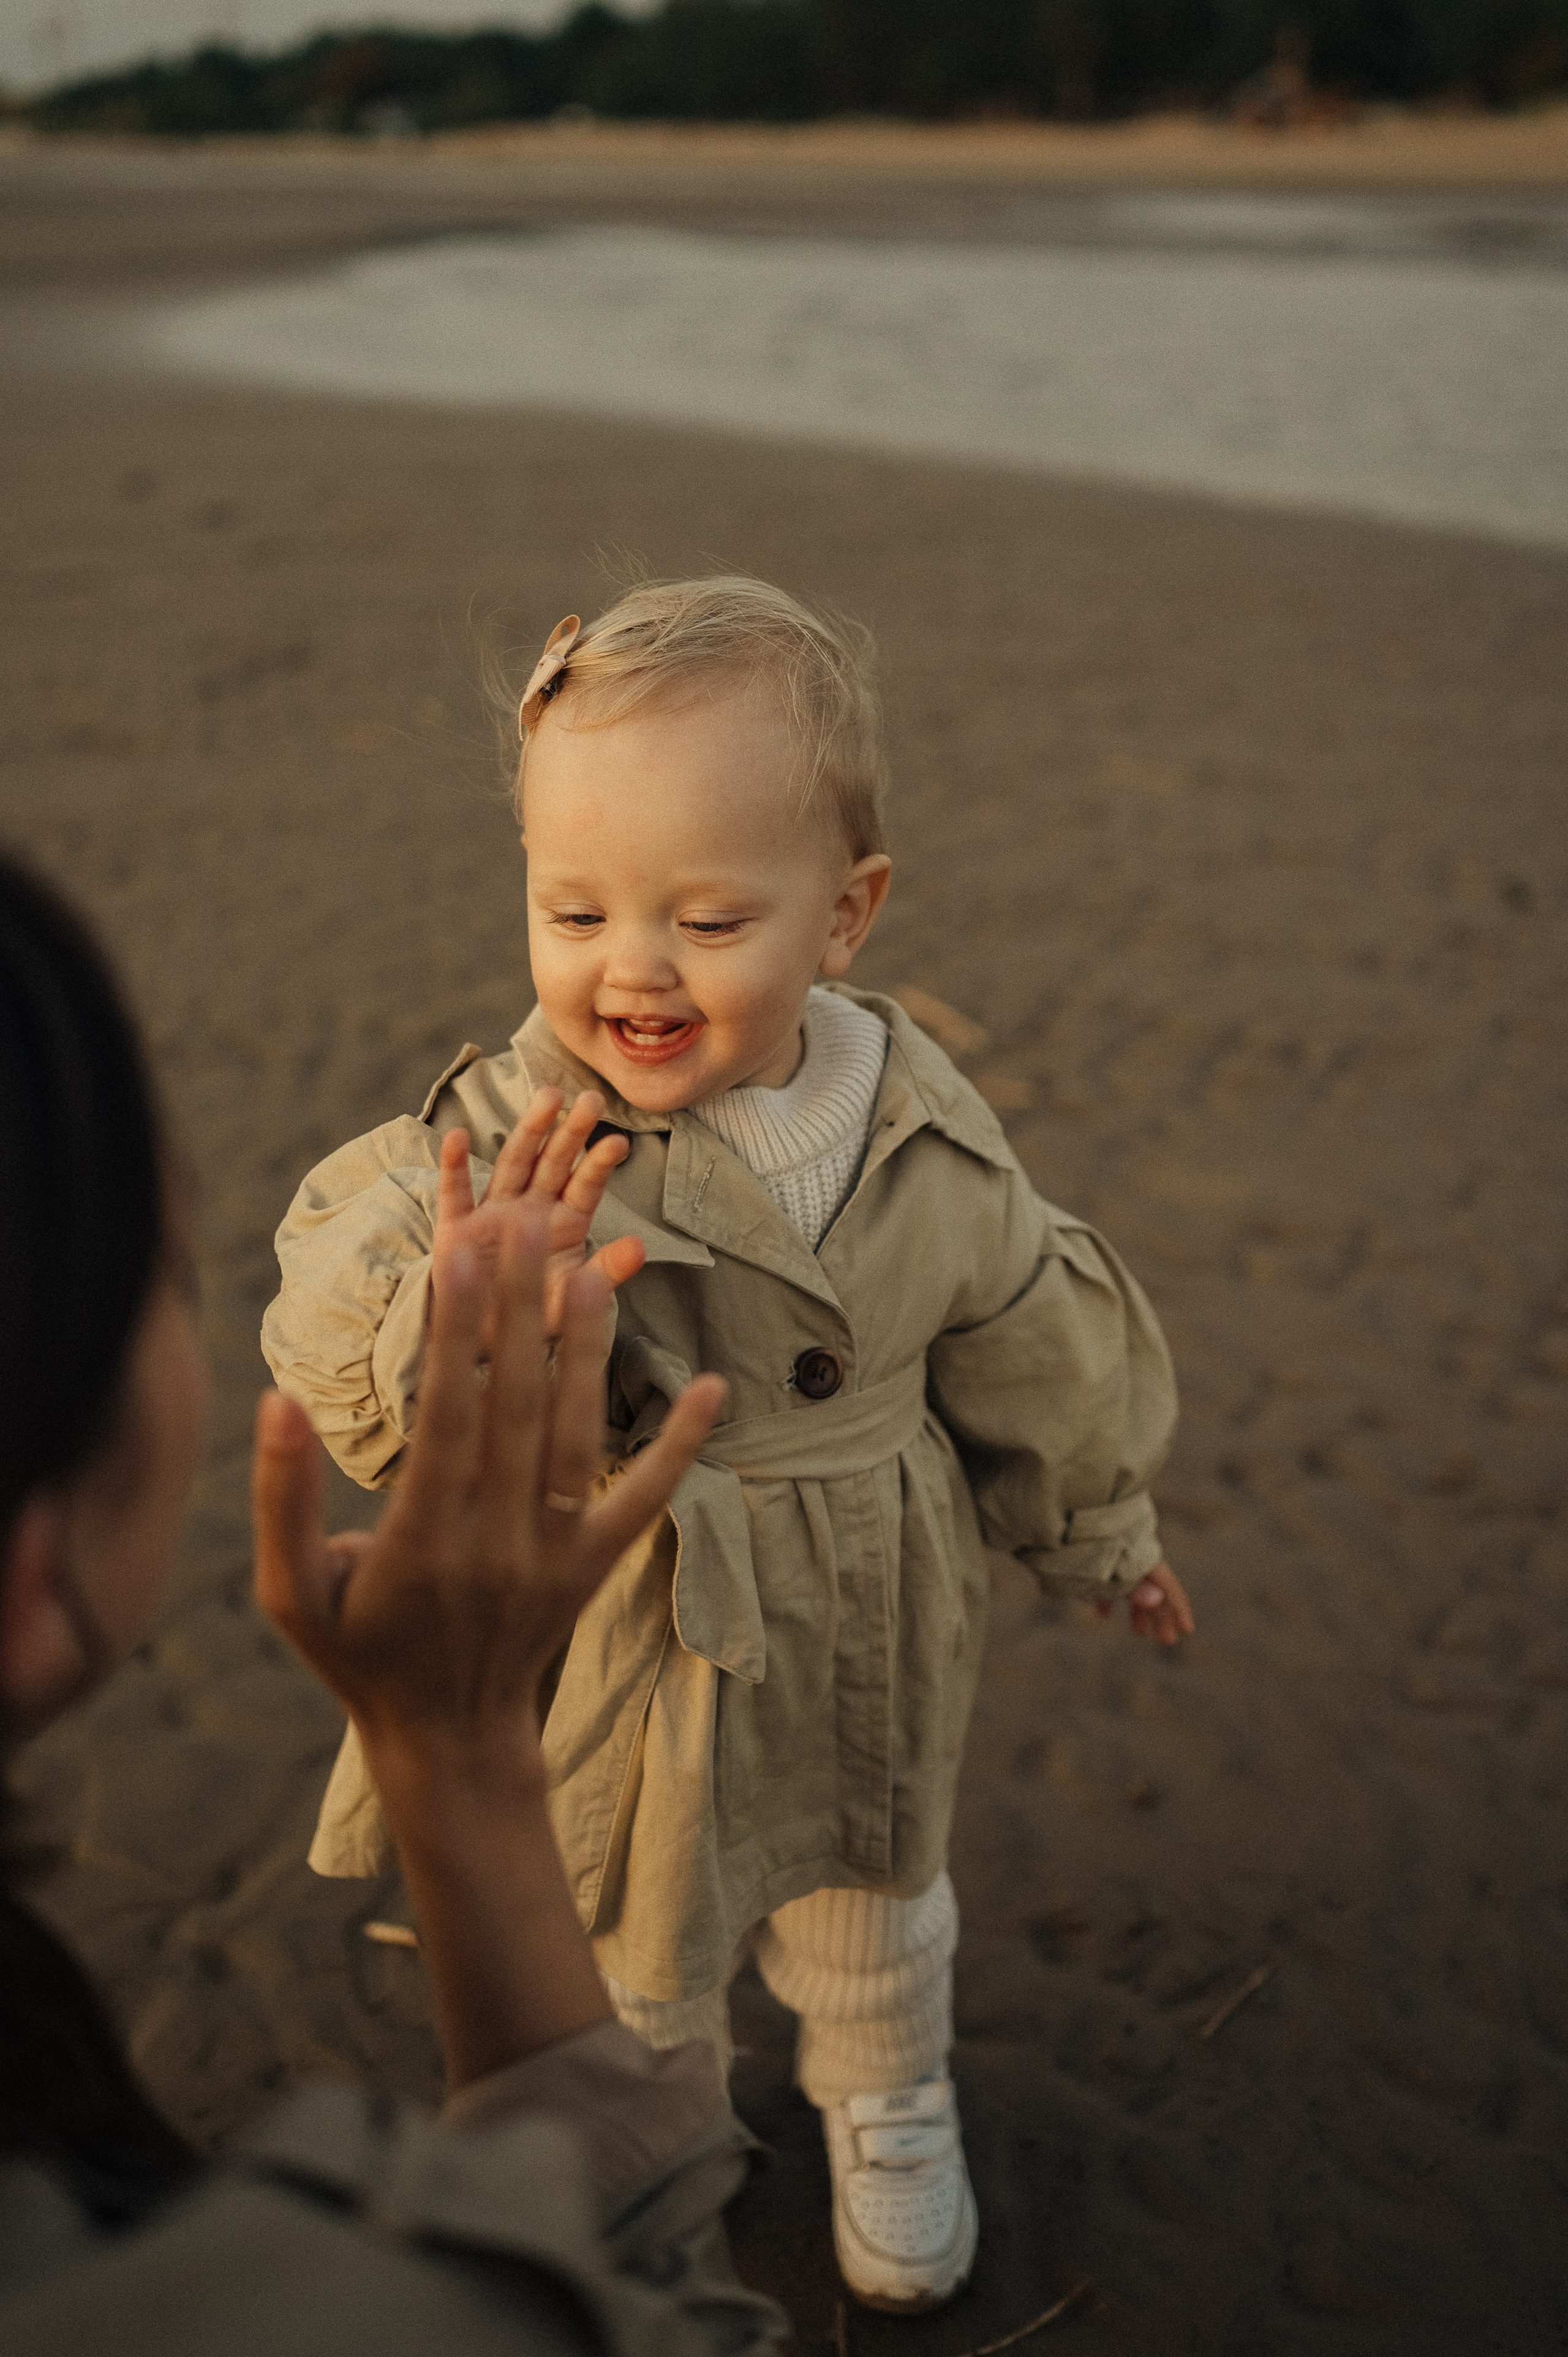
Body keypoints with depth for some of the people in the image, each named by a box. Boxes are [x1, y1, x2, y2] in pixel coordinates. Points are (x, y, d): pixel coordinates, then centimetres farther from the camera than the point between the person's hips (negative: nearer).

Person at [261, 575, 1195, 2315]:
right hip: (613, 1649, -2)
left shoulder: (918, 1136, -16)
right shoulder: (509, 1144, -26)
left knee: (872, 1889, 28)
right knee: (626, 1923, 25)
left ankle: (888, 2110, 60)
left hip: (856, 1646, 2)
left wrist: (1102, 1528, 14)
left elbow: (1036, 1345, 0)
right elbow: (335, 1361, -30)